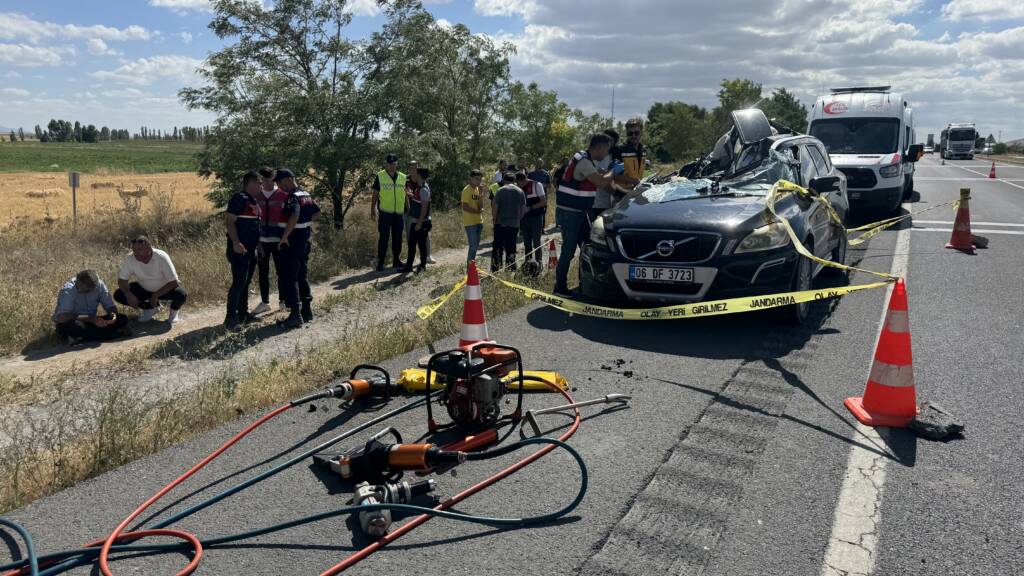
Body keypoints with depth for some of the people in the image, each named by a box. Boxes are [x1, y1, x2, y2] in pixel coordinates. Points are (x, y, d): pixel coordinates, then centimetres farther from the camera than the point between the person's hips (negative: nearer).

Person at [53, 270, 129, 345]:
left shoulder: (99, 285, -9)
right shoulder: (68, 291, -23)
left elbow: (110, 306, -2)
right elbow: (62, 317, -33)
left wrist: (113, 314, -27)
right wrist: (90, 318, -39)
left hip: (90, 322, 5)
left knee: (122, 319, -16)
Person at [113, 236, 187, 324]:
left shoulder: (162, 257, -30)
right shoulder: (129, 258, -21)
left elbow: (174, 282, -27)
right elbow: (122, 279, -11)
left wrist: (155, 295, -30)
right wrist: (129, 295, -28)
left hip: (165, 289, -4)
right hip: (144, 288, 4)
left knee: (182, 295, -33)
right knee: (118, 295, -16)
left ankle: (174, 309, 5)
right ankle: (150, 308, 7)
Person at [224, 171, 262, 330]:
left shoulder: (254, 201, 16)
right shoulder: (239, 199, -12)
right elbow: (229, 221, -18)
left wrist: (258, 245, 22)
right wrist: (236, 243, -26)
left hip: (250, 249, 9)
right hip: (239, 249, -9)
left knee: (246, 281, 14)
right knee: (239, 282, -11)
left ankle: (243, 314, 23)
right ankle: (231, 318, -8)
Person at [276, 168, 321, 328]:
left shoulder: (293, 197, -17)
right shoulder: (306, 194, 11)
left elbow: (294, 217, -33)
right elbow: (317, 213, 20)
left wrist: (285, 236, -27)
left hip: (293, 241, -9)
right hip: (306, 237, 9)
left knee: (289, 278, -4)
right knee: (303, 276, 17)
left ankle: (295, 314, -5)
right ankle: (307, 311, 22)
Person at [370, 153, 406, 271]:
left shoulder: (403, 177, 8)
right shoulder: (380, 176, -1)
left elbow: (406, 194, 15)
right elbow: (375, 194, 2)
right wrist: (372, 210, -1)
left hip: (399, 213, 3)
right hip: (385, 213, -3)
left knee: (397, 238, 10)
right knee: (383, 238, -1)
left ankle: (396, 260, 21)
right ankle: (380, 262, 6)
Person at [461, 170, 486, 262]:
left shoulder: (478, 189, 12)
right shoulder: (467, 190, -11)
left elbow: (480, 206, 5)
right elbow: (465, 207, -18)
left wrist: (481, 194, -8)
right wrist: (478, 211, -8)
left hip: (478, 222, 8)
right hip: (470, 223, -8)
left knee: (476, 246, 12)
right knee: (473, 246, -9)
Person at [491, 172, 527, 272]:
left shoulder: (500, 191, -3)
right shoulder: (520, 191, 5)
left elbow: (494, 207, -8)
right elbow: (523, 209, 5)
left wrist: (495, 220, 3)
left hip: (501, 223, -2)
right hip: (514, 224, 2)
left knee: (498, 248, 4)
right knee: (511, 248, 9)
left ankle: (495, 270, 3)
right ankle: (511, 270, 10)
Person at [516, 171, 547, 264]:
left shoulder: (537, 185, -7)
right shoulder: (519, 188, 7)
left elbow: (544, 202, -10)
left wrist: (530, 208, -17)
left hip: (536, 218, -5)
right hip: (525, 218, 5)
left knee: (536, 242, -5)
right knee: (526, 243, 9)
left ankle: (538, 262, 1)